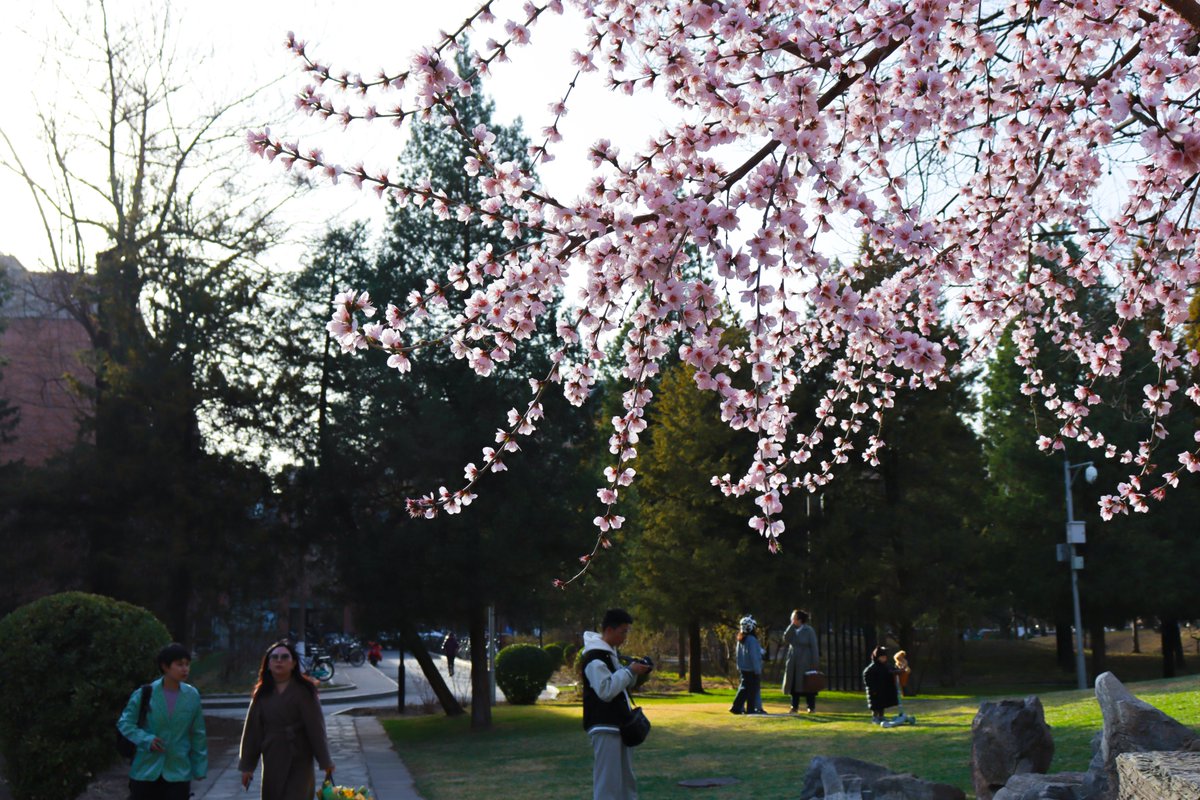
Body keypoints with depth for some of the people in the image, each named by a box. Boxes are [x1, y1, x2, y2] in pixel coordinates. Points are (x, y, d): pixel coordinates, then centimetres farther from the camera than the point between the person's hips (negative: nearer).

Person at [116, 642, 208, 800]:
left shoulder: (192, 696, -1)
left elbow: (198, 734, 6)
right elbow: (125, 723, -3)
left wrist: (199, 767, 6)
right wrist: (146, 739, -19)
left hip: (178, 772, 1)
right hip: (146, 771, -1)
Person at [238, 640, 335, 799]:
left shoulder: (304, 691, -6)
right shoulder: (262, 693, 5)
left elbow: (316, 727, -7)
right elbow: (251, 730, 7)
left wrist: (325, 762, -7)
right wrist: (247, 765, 7)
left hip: (298, 762, -4)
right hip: (272, 761, 4)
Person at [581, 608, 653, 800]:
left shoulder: (610, 652, 15)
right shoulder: (594, 657, -17)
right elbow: (605, 690, -23)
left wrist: (635, 671, 3)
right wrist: (630, 671, -19)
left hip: (617, 725, 10)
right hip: (604, 727, -10)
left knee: (627, 780, 15)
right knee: (607, 782, -9)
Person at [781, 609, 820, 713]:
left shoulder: (809, 630, -7)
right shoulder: (793, 630, 9)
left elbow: (814, 647, -9)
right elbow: (786, 639, -7)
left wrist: (815, 663, -13)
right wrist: (792, 626, -11)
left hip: (805, 663, -5)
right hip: (793, 662, 5)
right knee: (793, 684, 6)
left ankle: (811, 707, 6)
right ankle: (794, 706, 13)